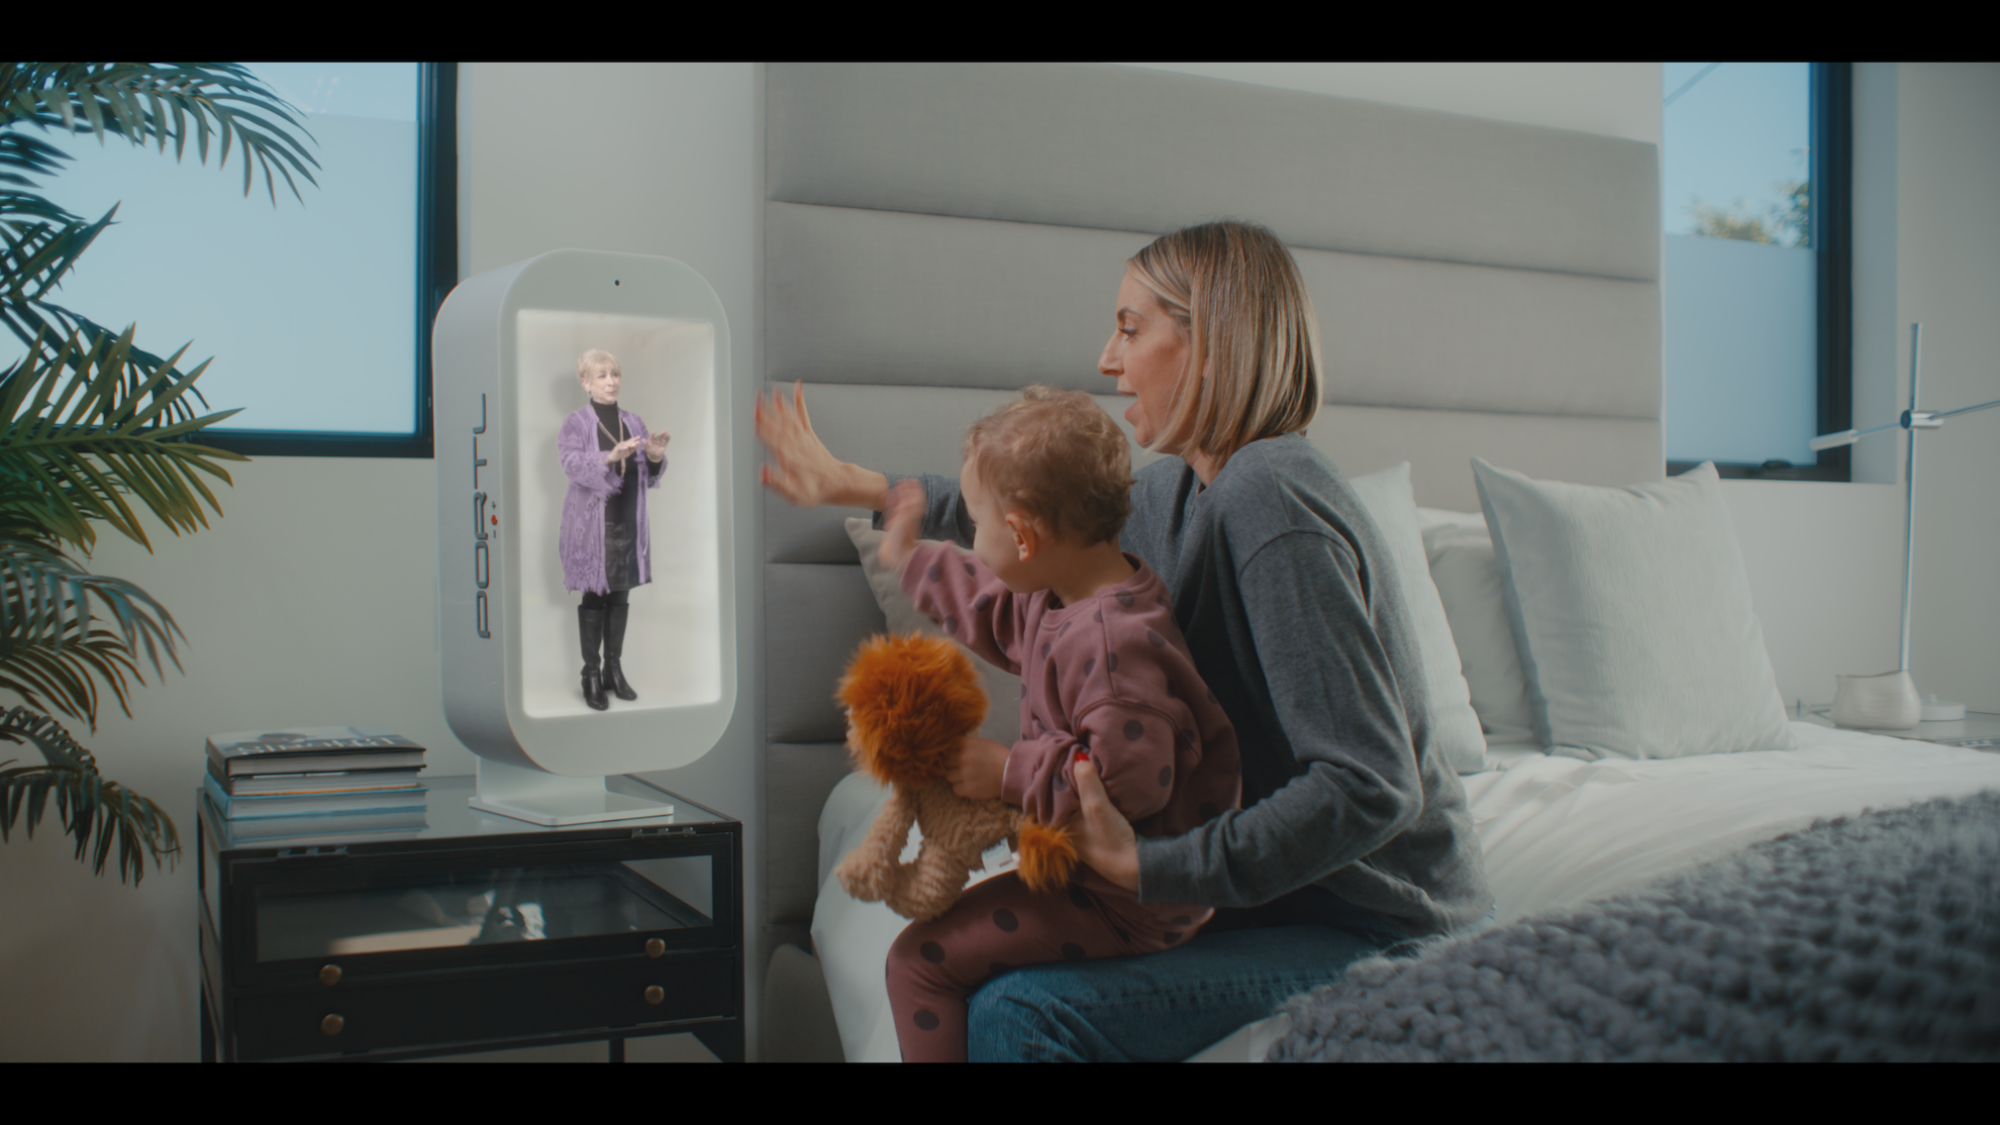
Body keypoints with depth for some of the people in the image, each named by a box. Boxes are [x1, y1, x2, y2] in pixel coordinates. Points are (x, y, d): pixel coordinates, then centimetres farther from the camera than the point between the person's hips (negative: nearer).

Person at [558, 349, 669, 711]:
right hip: (592, 525, -4)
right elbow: (573, 465, -21)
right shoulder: (575, 424, -5)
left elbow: (649, 478, 11)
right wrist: (611, 457, -36)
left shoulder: (634, 422, 10)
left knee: (619, 598, 9)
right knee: (593, 599, 0)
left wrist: (655, 456, -11)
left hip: (628, 524, 4)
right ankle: (591, 675, 8)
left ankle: (614, 669, 19)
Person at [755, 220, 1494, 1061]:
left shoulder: (1270, 504, -25)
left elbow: (1371, 786, -28)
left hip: (1378, 926, -9)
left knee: (1018, 1015, -24)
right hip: (1301, 886, 9)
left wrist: (1153, 865, -31)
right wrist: (860, 487, 25)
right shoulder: (1186, 490, 5)